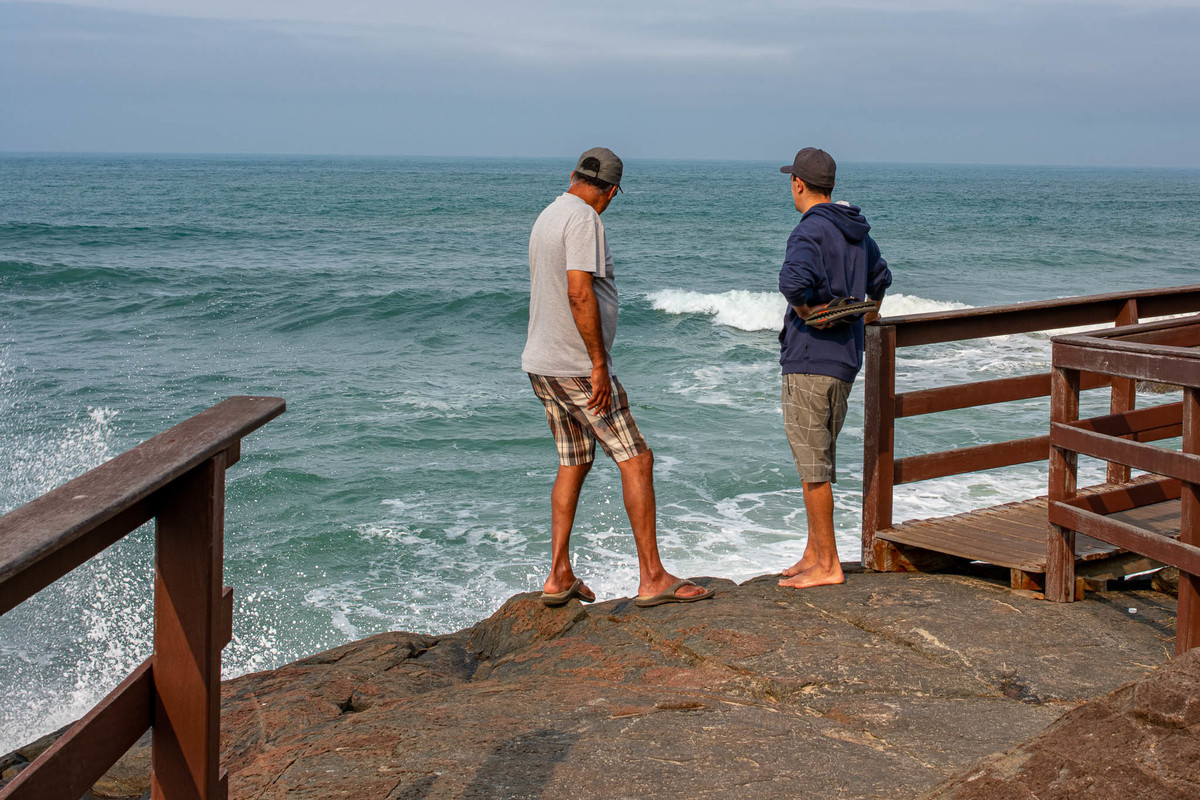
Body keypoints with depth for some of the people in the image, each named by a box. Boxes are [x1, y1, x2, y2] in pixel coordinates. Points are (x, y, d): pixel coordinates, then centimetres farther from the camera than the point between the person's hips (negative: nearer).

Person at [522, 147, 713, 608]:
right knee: (636, 460, -4)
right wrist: (599, 365, -20)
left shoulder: (547, 217, 15)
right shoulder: (584, 219, -14)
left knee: (574, 465, 15)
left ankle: (559, 577, 15)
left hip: (541, 363, 9)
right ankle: (652, 578, -3)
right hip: (577, 366, -9)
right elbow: (580, 294, -24)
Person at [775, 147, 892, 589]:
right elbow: (880, 275, 32)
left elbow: (793, 278, -35)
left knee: (812, 463, -3)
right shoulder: (856, 231, 14)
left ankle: (827, 565, 2)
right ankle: (814, 554, 22)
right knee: (820, 460, 16)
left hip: (810, 359, -9)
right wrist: (872, 309, 49)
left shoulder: (811, 230, -15)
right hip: (846, 358, 9)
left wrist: (806, 312, -17)